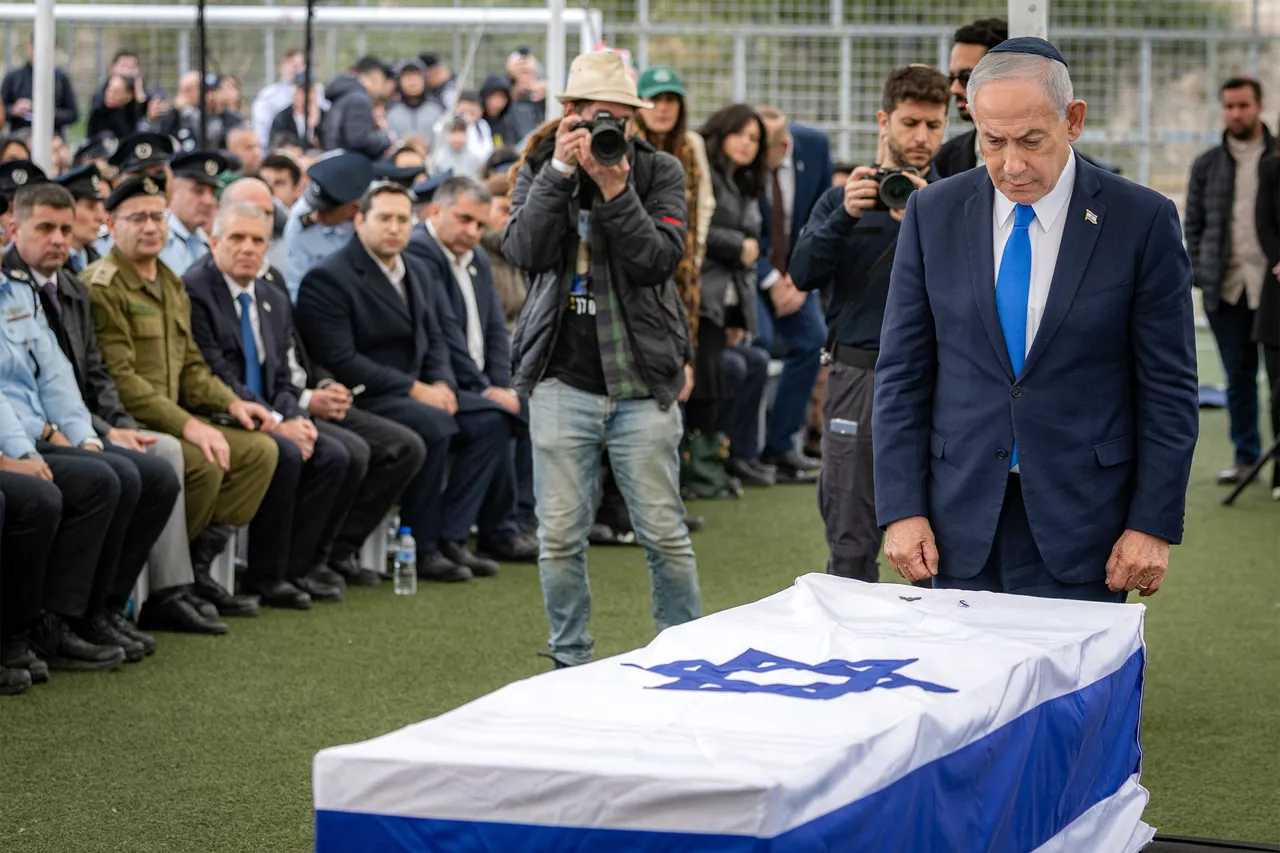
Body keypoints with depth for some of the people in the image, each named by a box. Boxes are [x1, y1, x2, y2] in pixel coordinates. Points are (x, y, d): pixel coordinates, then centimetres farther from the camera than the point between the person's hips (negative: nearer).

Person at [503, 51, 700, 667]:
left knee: (664, 534, 2)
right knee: (560, 537, 2)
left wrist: (615, 189, -20)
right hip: (562, 380, 1)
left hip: (643, 382, -1)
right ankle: (570, 665, 15)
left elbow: (658, 260, -10)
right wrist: (560, 171, -18)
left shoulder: (659, 171, 3)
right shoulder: (540, 170, 7)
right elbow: (524, 251, -10)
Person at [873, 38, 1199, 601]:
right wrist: (901, 509, -3)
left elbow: (1168, 388, -2)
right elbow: (902, 372, 5)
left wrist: (1153, 524, -7)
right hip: (962, 523, 2)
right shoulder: (933, 214, 3)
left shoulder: (1143, 220, -4)